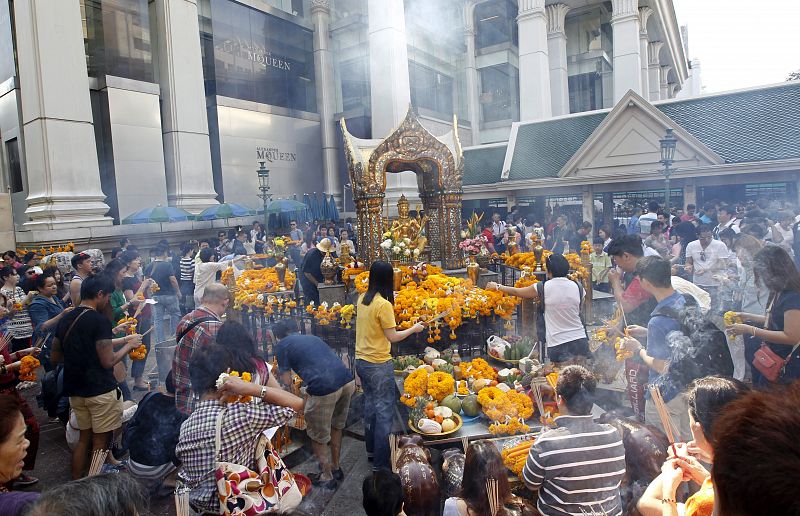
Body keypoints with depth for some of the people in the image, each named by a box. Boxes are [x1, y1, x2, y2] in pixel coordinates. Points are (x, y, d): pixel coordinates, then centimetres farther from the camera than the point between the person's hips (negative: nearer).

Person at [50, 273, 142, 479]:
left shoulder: (65, 320, 7)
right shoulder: (99, 320, -17)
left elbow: (55, 357, 16)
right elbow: (108, 361, -18)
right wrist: (129, 344, -4)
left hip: (75, 390, 7)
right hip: (100, 390, -7)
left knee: (84, 437, 18)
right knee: (100, 441, 5)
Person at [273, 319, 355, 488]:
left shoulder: (282, 345, 12)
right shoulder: (312, 337, 28)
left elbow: (287, 381, 12)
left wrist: (281, 371, 32)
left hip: (324, 388, -6)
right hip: (348, 381, 6)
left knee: (318, 436, 19)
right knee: (336, 427, 30)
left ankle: (327, 477, 32)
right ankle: (336, 468, 44)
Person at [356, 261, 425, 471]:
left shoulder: (362, 299, 2)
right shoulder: (384, 304, -21)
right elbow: (393, 337, -17)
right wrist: (414, 329, -2)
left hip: (361, 361, 8)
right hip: (378, 365, -8)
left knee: (370, 406, 21)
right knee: (384, 411, 3)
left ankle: (371, 450, 36)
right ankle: (381, 462, 11)